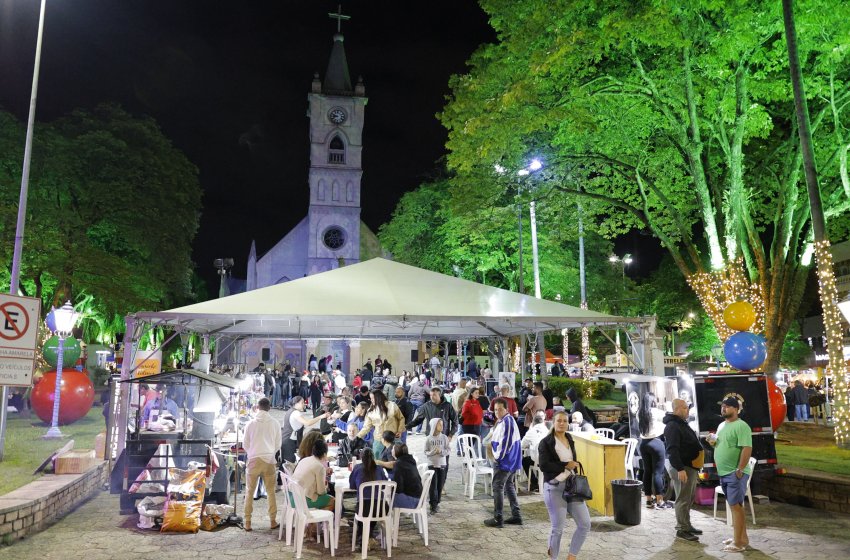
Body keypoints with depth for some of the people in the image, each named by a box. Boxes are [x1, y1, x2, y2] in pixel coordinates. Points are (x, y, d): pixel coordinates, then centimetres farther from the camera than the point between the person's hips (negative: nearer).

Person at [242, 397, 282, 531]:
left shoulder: (251, 424, -3)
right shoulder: (275, 423, -1)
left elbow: (245, 444, 5)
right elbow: (278, 444, 6)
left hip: (254, 460, -1)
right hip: (269, 460, 1)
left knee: (249, 492, 10)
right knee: (271, 492, 11)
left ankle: (247, 522, 12)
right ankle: (273, 521, 14)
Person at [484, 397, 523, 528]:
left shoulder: (507, 422, -19)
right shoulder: (503, 421, 12)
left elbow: (506, 442, -23)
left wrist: (497, 457, -13)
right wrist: (492, 446, 9)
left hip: (504, 461, -10)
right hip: (511, 461, 10)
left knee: (497, 487, -3)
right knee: (509, 486, 17)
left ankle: (497, 519, 2)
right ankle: (516, 516, 22)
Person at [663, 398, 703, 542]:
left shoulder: (682, 424, 16)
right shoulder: (672, 426, -18)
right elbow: (672, 450, -25)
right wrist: (680, 469, -29)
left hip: (690, 465, 10)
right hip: (681, 467, -10)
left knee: (689, 498, 17)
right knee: (683, 499, -4)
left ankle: (686, 525, 27)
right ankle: (682, 529, 4)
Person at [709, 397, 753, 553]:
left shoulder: (741, 426, -14)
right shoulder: (721, 425, 15)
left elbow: (747, 448, -21)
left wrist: (740, 470, -23)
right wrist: (713, 443, 3)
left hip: (735, 473, -9)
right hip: (723, 473, 9)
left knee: (735, 506, -5)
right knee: (736, 506, 15)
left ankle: (739, 543, 1)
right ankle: (742, 538, 25)